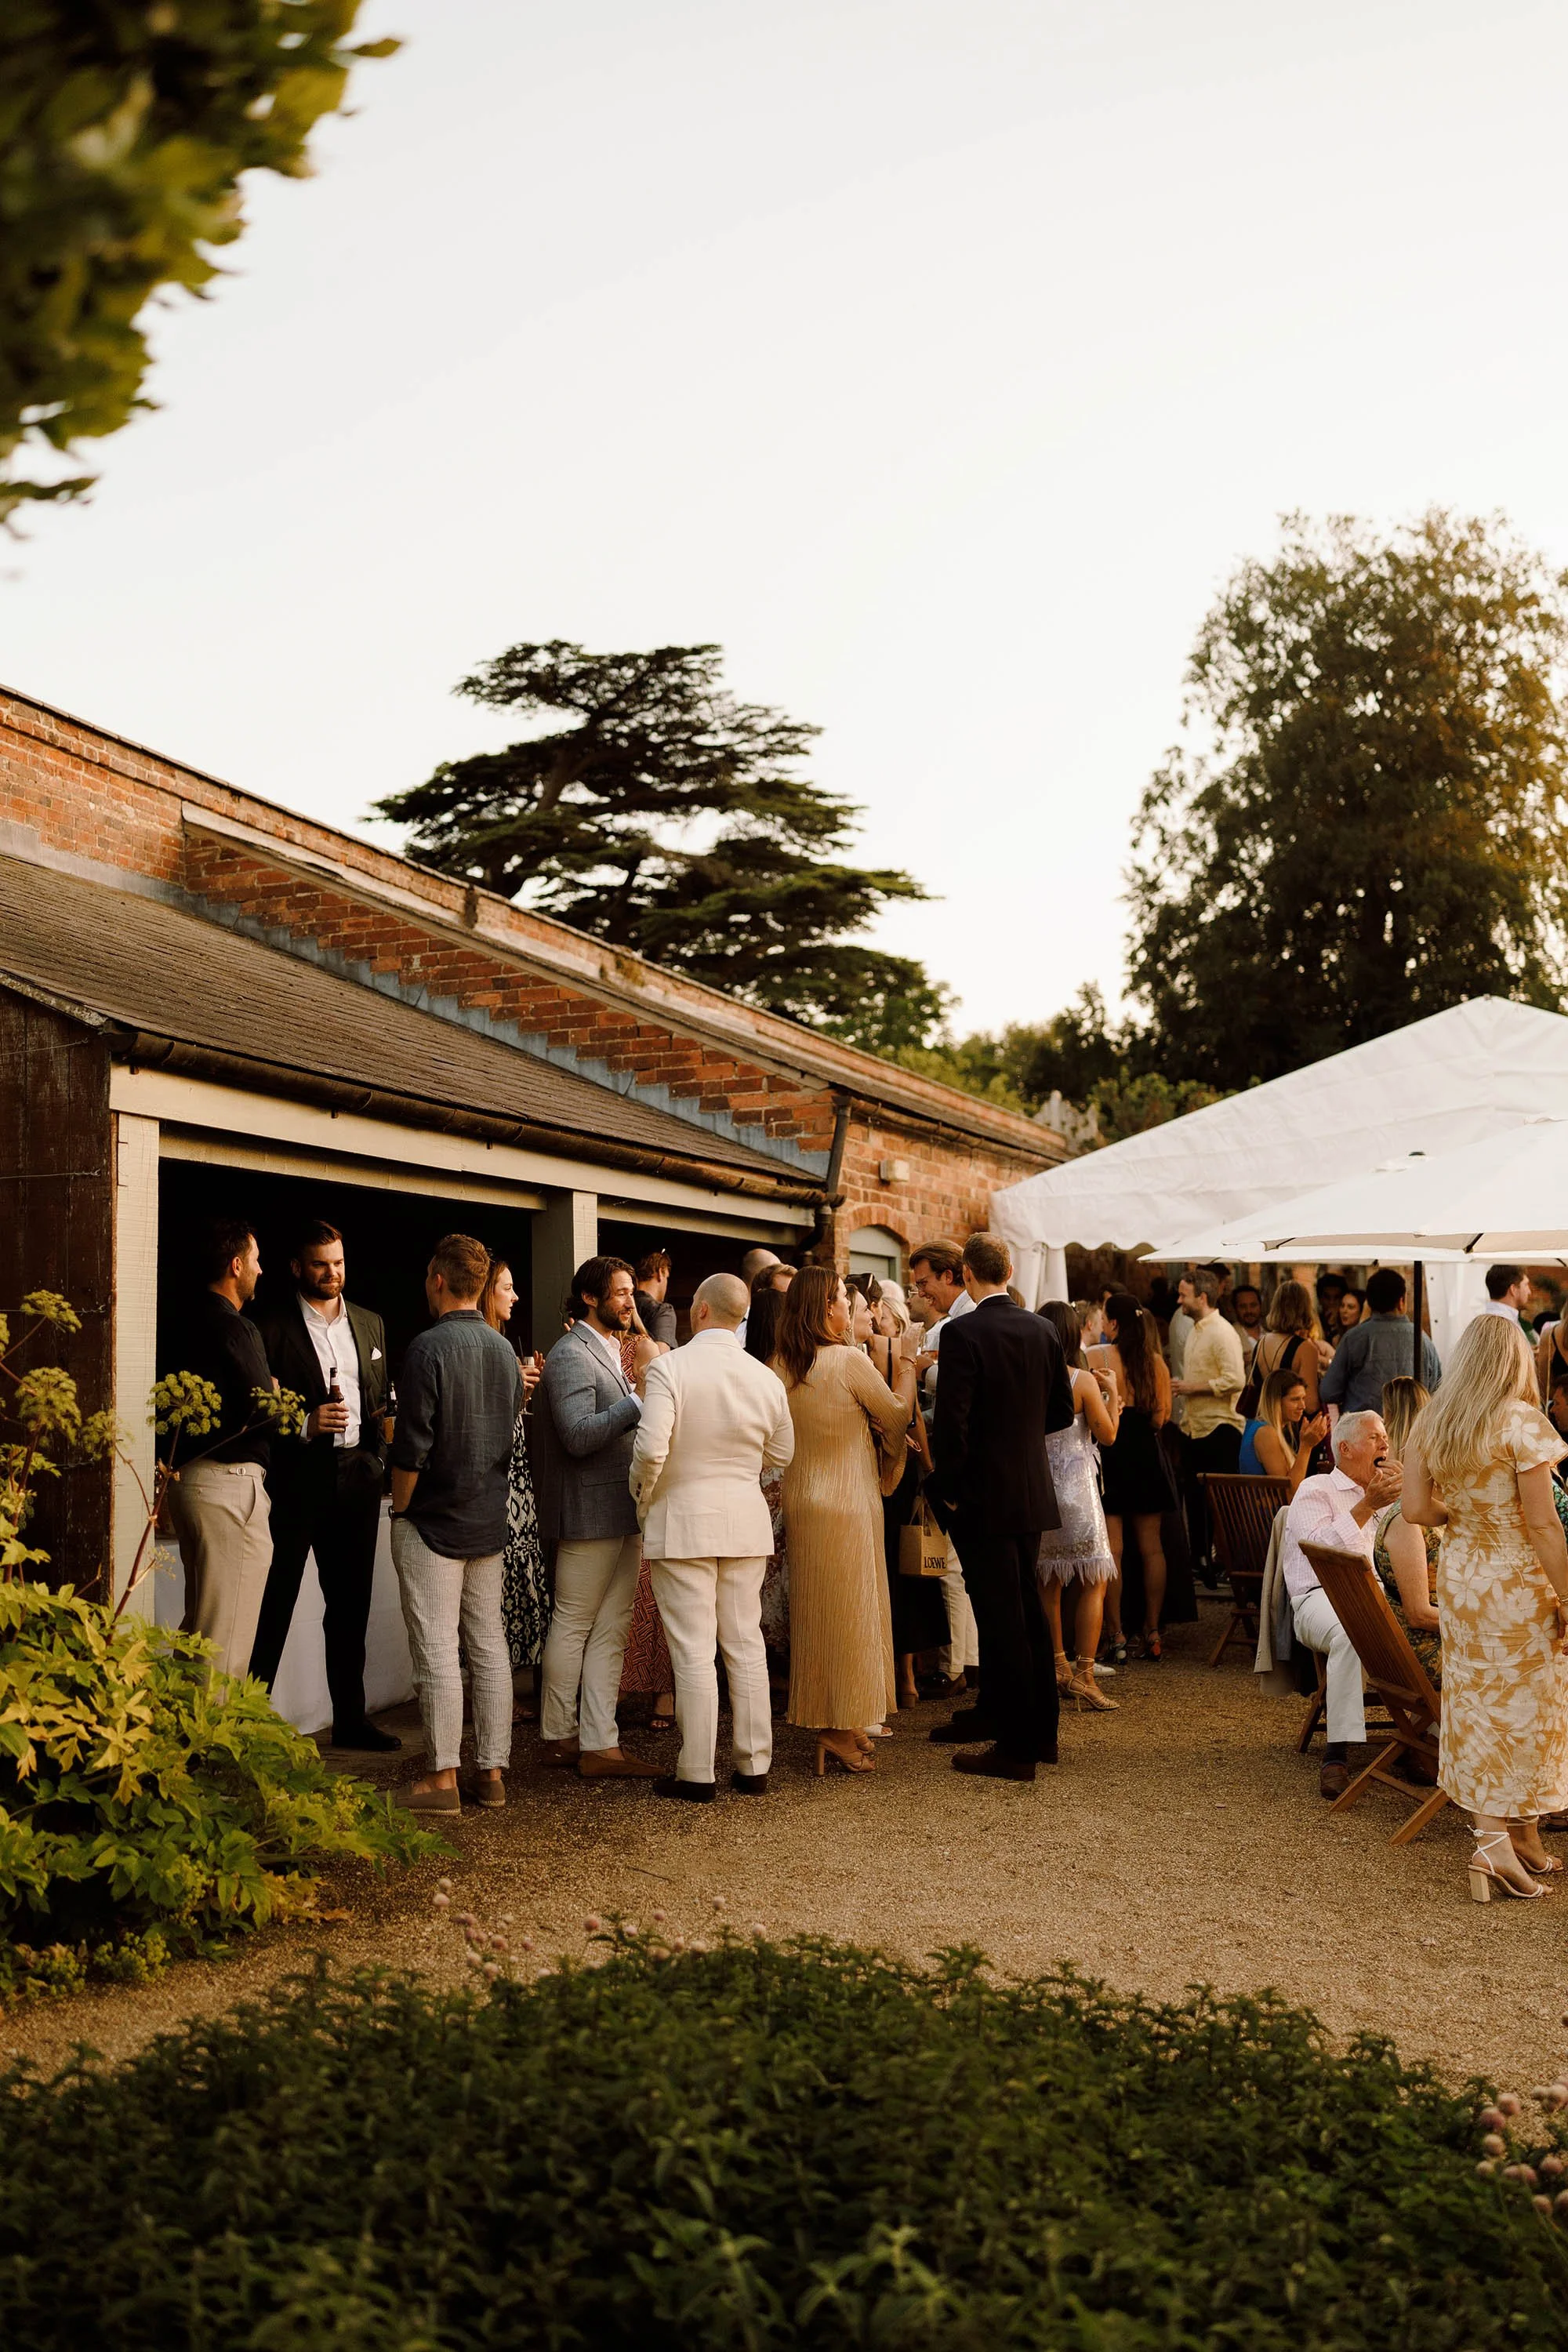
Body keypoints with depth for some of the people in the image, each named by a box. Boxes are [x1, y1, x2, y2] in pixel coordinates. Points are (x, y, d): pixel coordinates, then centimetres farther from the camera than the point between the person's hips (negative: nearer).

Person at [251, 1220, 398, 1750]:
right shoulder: (273, 1328, -4)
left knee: (351, 1602, 11)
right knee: (275, 1603, -4)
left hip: (357, 1474, 6)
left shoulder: (370, 1324, 15)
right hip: (298, 1478, -5)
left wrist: (379, 1457, 6)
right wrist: (305, 1424, -18)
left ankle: (351, 1718, 20)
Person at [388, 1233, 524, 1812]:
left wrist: (399, 1509, -3)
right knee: (489, 1646, 9)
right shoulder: (504, 1350, 7)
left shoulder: (429, 1346, -15)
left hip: (433, 1521, -7)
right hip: (489, 1522, 7)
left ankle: (442, 1777, 1)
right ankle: (492, 1771, 14)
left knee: (437, 1652, -2)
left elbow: (412, 1445, -16)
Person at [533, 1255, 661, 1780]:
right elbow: (578, 1436, -22)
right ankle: (559, 1737, 14)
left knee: (611, 1630, 8)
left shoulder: (613, 1351, 18)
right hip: (591, 1514, -9)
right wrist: (640, 1403, -22)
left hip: (624, 1513, 9)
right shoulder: (570, 1355, -12)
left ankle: (600, 1744, 10)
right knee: (574, 1627, 2)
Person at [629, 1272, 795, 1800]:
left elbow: (651, 1449, -21)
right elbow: (780, 1454, 11)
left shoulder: (669, 1368, -14)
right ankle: (754, 1765, 18)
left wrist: (642, 1497, -2)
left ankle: (697, 1773, 6)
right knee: (746, 1645, 12)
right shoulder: (766, 1378, 1)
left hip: (682, 1522, -4)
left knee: (693, 1652, 0)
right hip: (745, 1523, 4)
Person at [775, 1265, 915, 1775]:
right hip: (850, 1505, -7)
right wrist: (908, 1363, 12)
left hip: (800, 1502, 7)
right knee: (850, 1612, 2)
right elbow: (897, 1414, -4)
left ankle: (825, 1724, 21)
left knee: (815, 1612, 13)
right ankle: (840, 1728, 5)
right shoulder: (848, 1361, -17)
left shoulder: (778, 1368, 2)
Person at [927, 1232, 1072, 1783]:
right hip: (1032, 1493, 7)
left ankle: (1018, 1748, 4)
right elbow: (1062, 1411, 11)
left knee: (1002, 1618, -1)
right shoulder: (1042, 1330, 4)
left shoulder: (962, 1334, -16)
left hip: (983, 1497, -7)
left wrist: (947, 1486, -8)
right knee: (1026, 1609, 17)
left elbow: (951, 1420, -20)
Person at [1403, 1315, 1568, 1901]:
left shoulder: (1429, 1422, -1)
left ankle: (1493, 1836, 12)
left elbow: (1416, 1508, -2)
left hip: (1459, 1574, 5)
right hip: (1519, 1581, -5)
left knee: (1476, 1706, 12)